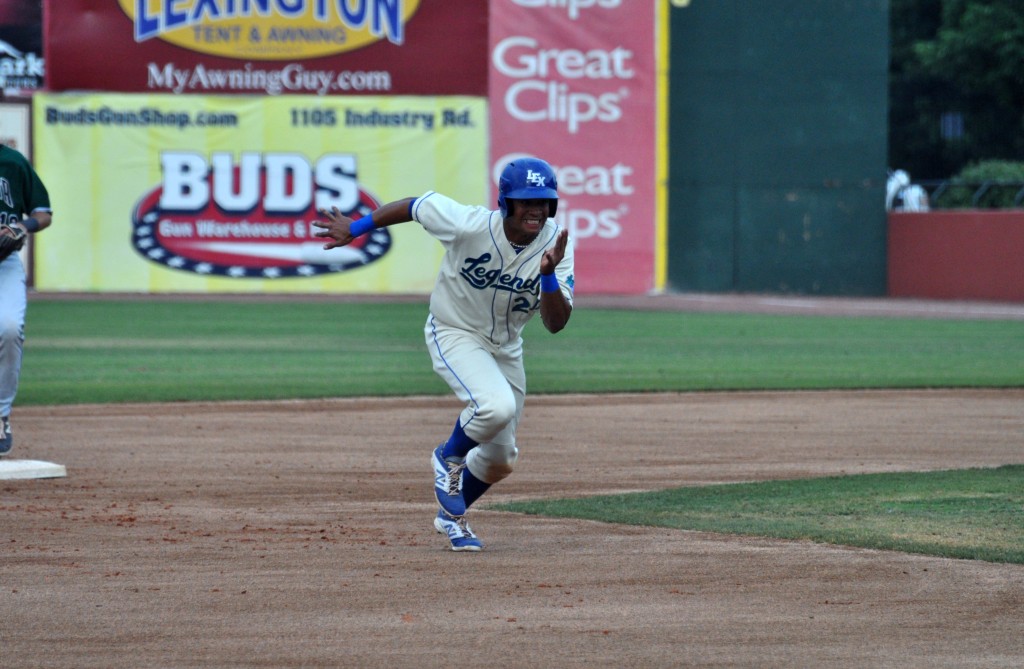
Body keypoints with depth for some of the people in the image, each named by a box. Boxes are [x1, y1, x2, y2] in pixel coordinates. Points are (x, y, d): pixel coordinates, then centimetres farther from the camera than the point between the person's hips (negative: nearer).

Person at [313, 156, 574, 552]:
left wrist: (548, 275, -41)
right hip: (454, 335, -5)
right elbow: (415, 206, -12)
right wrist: (356, 229, -1)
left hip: (504, 348, 5)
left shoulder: (557, 245, -19)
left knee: (501, 459, 13)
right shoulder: (469, 224, -28)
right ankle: (449, 458, 0)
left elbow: (555, 324, -23)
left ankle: (451, 516, 42)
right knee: (496, 406, -33)